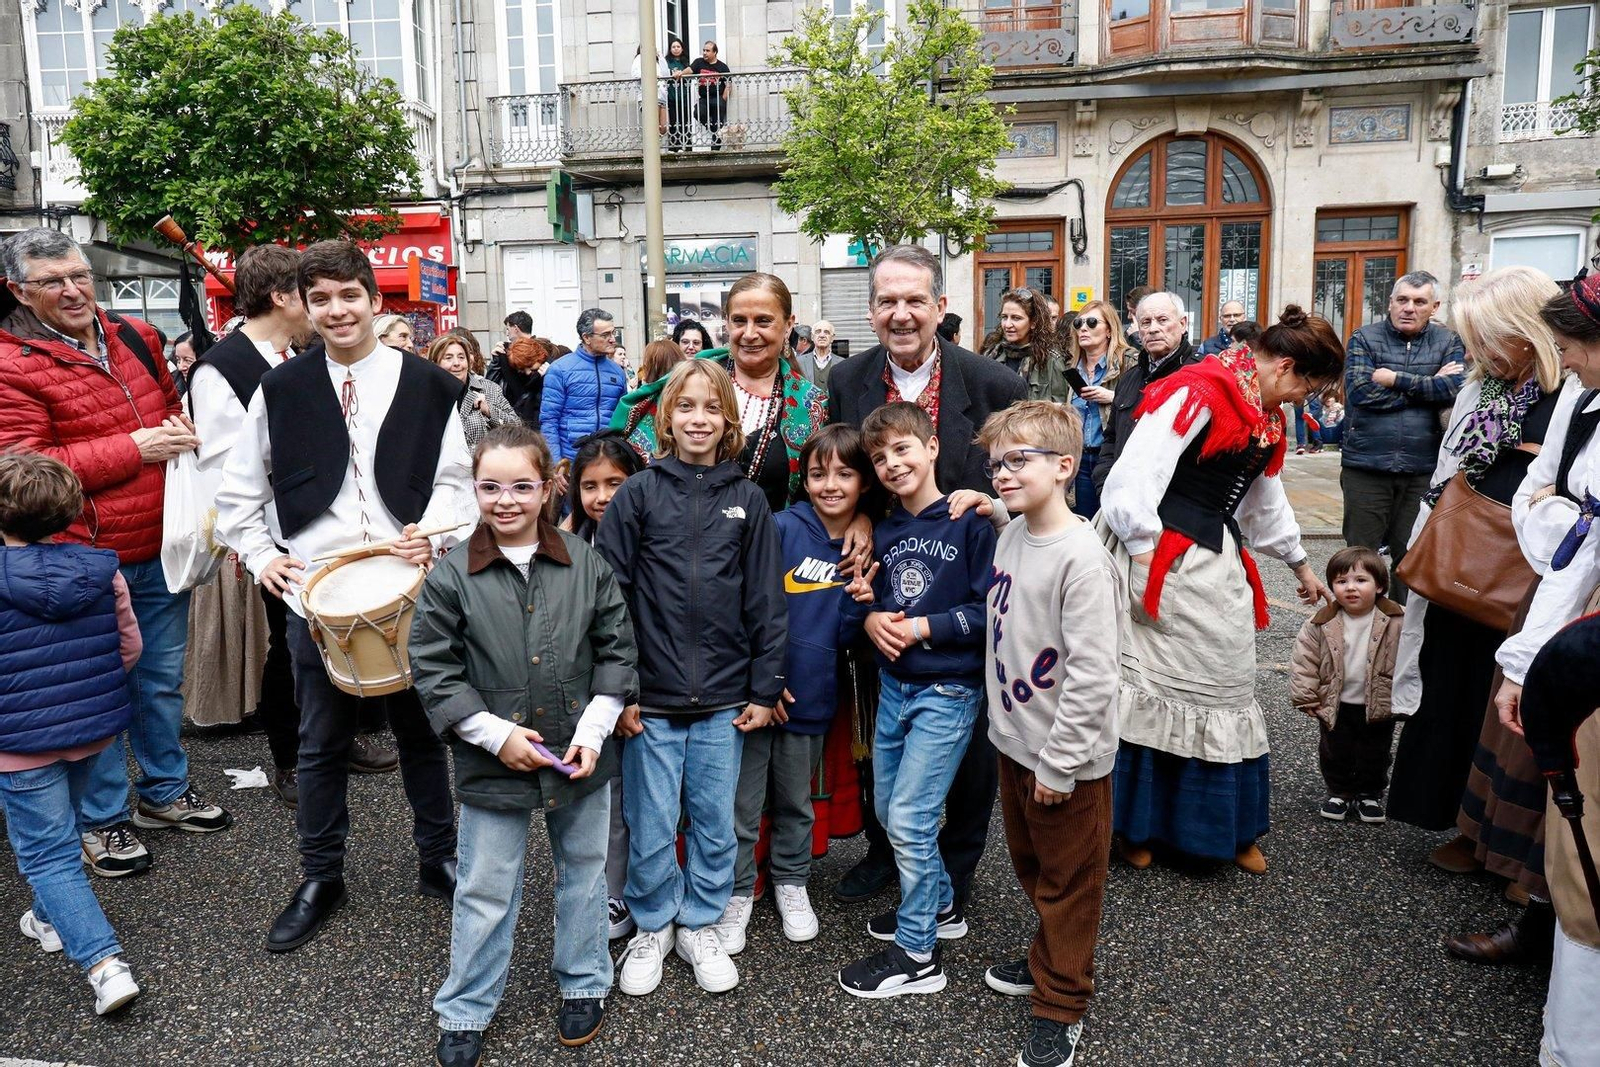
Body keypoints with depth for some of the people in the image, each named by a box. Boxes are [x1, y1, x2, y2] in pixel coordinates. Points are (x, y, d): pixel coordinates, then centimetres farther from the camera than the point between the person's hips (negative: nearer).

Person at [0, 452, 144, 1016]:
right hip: (95, 728, 5)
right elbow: (130, 646, 3)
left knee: (48, 853, 2)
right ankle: (53, 920, 47)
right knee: (58, 828, 29)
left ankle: (105, 963, -6)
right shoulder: (101, 569, -6)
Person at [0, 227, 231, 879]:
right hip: (88, 556, -6)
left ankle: (165, 792, 37)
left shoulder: (134, 339, 7)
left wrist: (183, 428, 1)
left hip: (160, 548, 6)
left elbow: (169, 404, 24)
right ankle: (102, 820, 24)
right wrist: (133, 447, -21)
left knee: (163, 679, 19)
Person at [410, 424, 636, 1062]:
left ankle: (584, 985, 41)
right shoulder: (451, 578, -9)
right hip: (492, 764, -1)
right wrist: (497, 734, -14)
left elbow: (617, 651, 1)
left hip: (580, 758, 2)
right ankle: (465, 1011, 32)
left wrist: (593, 731, -8)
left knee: (583, 874, 18)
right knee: (486, 891, 12)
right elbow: (434, 672, -7)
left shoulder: (586, 565, -4)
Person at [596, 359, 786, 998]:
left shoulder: (747, 501, 3)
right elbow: (609, 595, -3)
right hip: (651, 697, -1)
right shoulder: (638, 494, -2)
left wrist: (764, 690, 2)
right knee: (651, 826, 9)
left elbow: (766, 602, 4)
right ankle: (653, 926, 30)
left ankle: (701, 925, 32)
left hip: (723, 699, 2)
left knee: (716, 823, 12)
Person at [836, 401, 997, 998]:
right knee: (888, 808, 15)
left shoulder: (969, 522, -12)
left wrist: (923, 627, -17)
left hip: (948, 691, -7)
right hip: (892, 685, 7)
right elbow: (861, 601, 15)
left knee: (909, 818, -5)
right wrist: (870, 618, -7)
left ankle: (916, 954, 11)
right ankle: (939, 905, 38)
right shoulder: (883, 533, 7)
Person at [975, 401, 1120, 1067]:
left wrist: (1059, 762, -20)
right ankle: (1048, 959, 46)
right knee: (1030, 864, 25)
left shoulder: (1081, 557, -24)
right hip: (1013, 739, 8)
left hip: (1066, 757, -8)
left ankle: (1061, 1005, 27)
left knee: (1068, 882, 11)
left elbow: (1091, 673, -24)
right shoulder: (1010, 535, 2)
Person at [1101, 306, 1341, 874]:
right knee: (1151, 684, 0)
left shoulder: (1266, 416, 15)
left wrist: (1299, 564, 38)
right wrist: (1145, 557, -18)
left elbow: (1265, 497, 30)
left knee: (1226, 686, 12)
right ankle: (1138, 825, 16)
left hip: (1219, 561, 9)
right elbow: (1132, 479, -21)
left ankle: (1229, 829, 26)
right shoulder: (1196, 394, -15)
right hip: (1165, 558, -9)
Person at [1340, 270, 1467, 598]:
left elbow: (1455, 389, -10)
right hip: (1366, 465, -1)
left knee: (1412, 556, 8)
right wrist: (1428, 386, -7)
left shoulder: (1448, 343, 8)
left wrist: (1395, 379, -12)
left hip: (1421, 469, 1)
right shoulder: (1365, 338, 4)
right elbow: (1360, 390, -12)